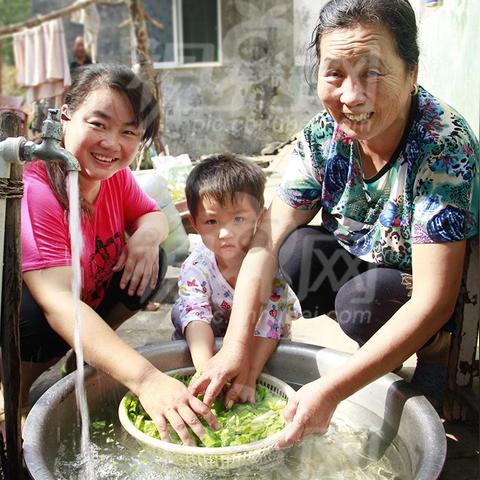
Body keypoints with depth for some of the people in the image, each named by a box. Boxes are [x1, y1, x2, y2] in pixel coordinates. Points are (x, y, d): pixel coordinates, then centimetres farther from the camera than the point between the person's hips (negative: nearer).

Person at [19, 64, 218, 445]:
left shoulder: (117, 175, -10)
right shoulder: (35, 190, -32)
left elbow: (152, 216, 6)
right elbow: (58, 303, -42)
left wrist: (147, 236, -23)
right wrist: (146, 379, -53)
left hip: (88, 312, 6)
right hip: (27, 325, -6)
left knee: (151, 261, -10)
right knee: (30, 315, -37)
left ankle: (83, 362, 3)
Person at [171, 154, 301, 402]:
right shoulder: (195, 266, -24)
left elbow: (269, 320, -35)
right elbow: (196, 317, -36)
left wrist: (247, 377, -45)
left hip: (261, 346, 0)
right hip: (212, 339, 1)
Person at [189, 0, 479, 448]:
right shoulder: (323, 134, -15)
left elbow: (433, 301, -33)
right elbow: (267, 238, -16)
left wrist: (331, 390, -37)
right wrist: (235, 344, -27)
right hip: (359, 267, 5)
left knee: (363, 298, -33)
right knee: (297, 250, -22)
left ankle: (436, 353, 0)